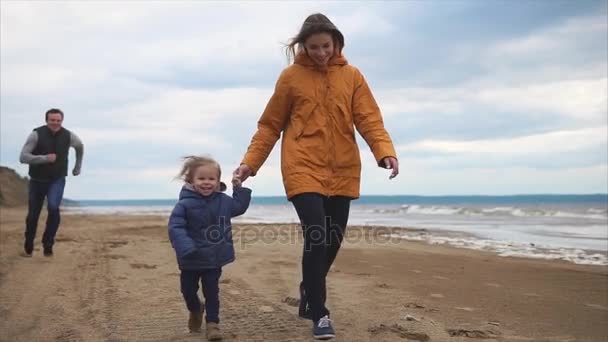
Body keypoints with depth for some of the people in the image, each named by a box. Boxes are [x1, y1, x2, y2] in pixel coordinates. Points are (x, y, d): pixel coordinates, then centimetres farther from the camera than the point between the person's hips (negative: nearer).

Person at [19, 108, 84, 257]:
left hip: (57, 180, 0)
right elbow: (23, 157, -21)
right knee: (33, 215, 9)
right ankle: (28, 248, 34)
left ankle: (48, 245, -9)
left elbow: (80, 147, 15)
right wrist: (45, 158, -31)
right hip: (37, 181, 0)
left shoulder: (68, 136, -9)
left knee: (53, 208, -26)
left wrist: (77, 167, 20)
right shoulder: (37, 134, -17)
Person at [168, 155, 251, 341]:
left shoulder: (223, 200, -1)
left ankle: (212, 322, 21)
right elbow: (175, 228, -22)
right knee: (188, 290, 16)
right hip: (191, 260, -1)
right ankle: (195, 310, 46)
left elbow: (240, 207, 17)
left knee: (212, 292, 6)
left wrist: (239, 188, 6)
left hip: (214, 258, 1)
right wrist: (185, 247, -36)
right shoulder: (185, 204, -17)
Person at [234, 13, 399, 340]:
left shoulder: (352, 76, 6)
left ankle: (308, 296, 37)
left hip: (342, 172, 3)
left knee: (333, 241, 11)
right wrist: (250, 162, -4)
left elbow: (369, 119, -2)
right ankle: (319, 314, 1)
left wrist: (385, 152, -20)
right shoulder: (291, 77, 2)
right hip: (303, 170, -3)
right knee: (316, 237, -14)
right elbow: (270, 125, 5)